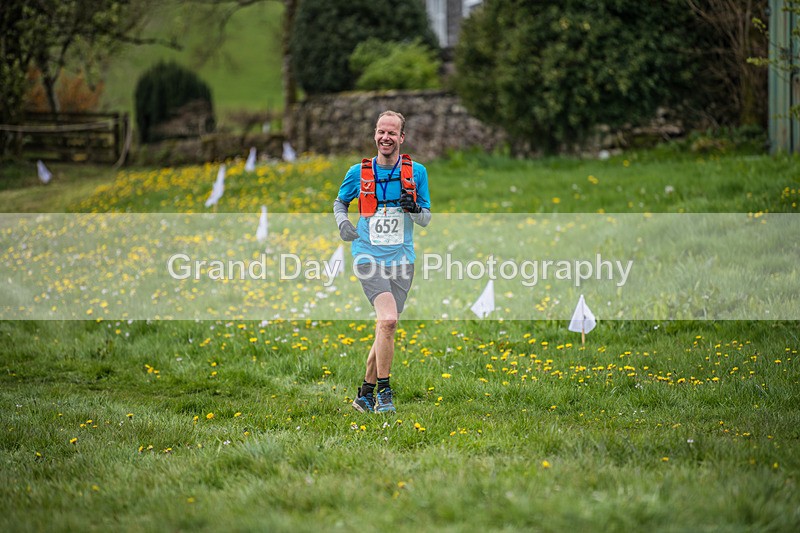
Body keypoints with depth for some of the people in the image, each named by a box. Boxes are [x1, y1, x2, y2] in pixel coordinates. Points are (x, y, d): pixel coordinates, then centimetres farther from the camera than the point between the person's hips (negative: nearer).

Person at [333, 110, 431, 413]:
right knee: (387, 320, -22)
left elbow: (426, 219, 10)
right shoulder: (359, 172, 1)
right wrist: (342, 222, -2)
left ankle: (365, 393, 23)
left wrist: (413, 209, -12)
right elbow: (340, 202, 19)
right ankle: (383, 392, -12)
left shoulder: (416, 172, 3)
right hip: (368, 258, -2)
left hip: (401, 259, 3)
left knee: (386, 329, 6)